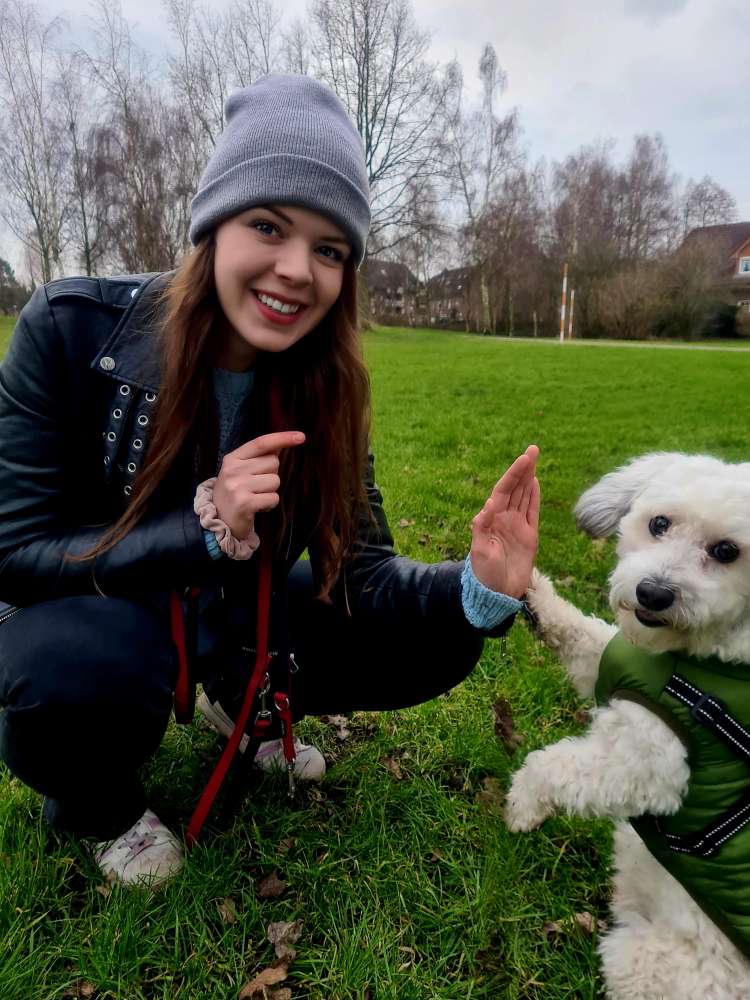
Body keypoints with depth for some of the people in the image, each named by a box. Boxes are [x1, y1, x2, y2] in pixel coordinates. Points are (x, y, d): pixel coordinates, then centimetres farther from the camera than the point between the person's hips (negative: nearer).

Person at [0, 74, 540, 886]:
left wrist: (477, 589, -35)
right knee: (78, 668, -38)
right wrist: (202, 526, -36)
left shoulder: (321, 385, -14)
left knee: (433, 645, -8)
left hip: (231, 613, 3)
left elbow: (358, 568, -14)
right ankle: (94, 803, 1)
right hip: (82, 608, -2)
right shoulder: (71, 328, -23)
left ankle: (241, 700, 18)